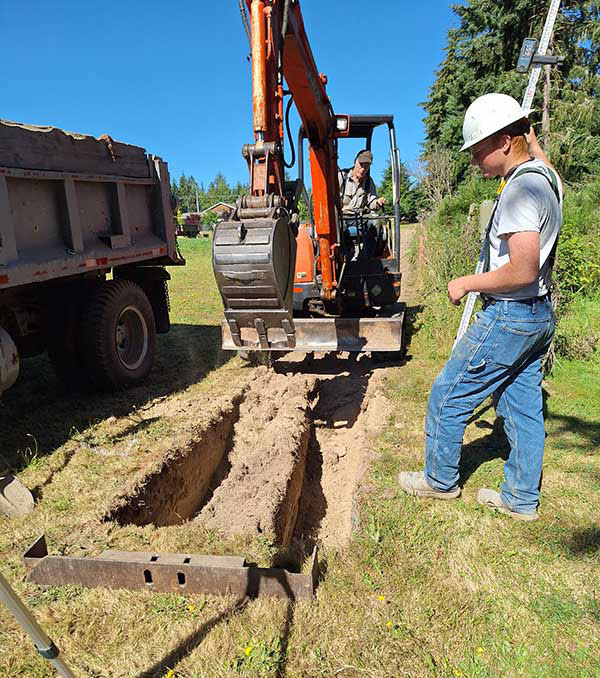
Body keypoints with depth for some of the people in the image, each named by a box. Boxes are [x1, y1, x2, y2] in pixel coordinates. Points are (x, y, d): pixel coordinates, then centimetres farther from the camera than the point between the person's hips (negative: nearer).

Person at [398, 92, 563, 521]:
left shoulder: (521, 189, -21)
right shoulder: (546, 177, 9)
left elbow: (523, 271, -29)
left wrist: (466, 284, -17)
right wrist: (531, 136, 39)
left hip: (509, 316, -10)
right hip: (540, 314, 10)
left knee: (448, 398, 4)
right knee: (523, 406, 15)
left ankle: (440, 480, 21)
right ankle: (522, 499, 27)